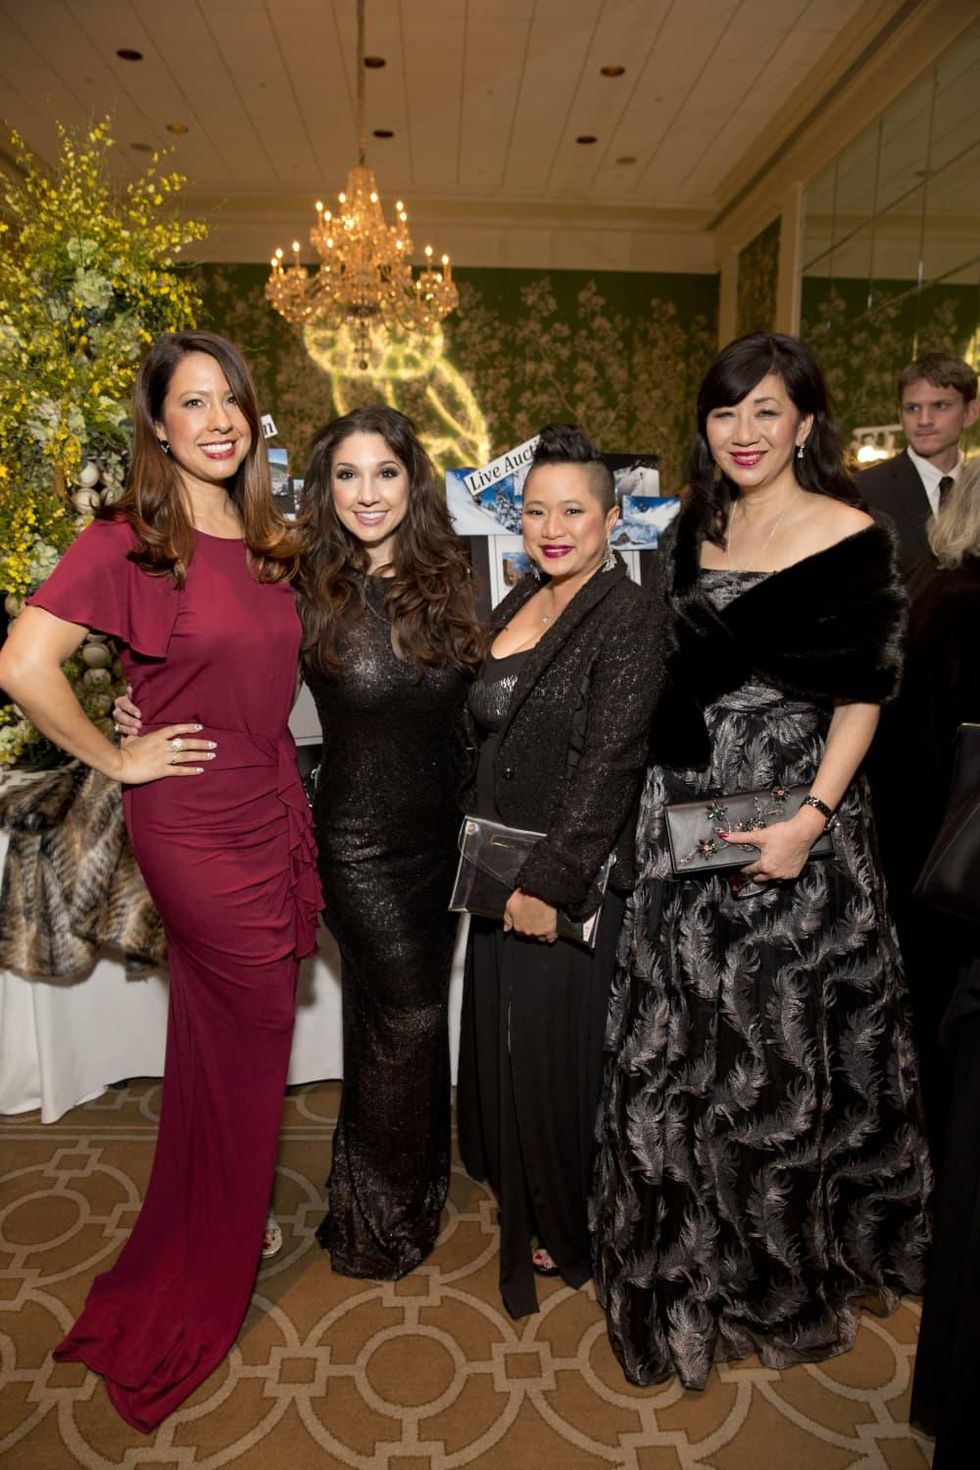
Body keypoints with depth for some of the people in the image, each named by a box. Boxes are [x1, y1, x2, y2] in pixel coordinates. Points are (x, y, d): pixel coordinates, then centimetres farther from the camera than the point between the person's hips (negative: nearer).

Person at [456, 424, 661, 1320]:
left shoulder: (626, 620, -16)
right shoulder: (523, 602, 8)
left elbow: (608, 767, -22)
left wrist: (551, 882, -22)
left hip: (574, 883, -8)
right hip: (504, 872, 8)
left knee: (557, 1052, 8)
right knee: (505, 1039, 21)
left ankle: (569, 1230, 33)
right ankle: (520, 1189, 46)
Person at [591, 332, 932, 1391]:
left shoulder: (848, 537, -7)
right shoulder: (692, 532, 10)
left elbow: (863, 694, -9)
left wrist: (812, 816, -19)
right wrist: (669, 785, 8)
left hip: (790, 816, -5)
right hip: (685, 814, 5)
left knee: (785, 1039, 9)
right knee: (684, 1038, 14)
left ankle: (787, 1270, 36)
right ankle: (694, 1255, 40)